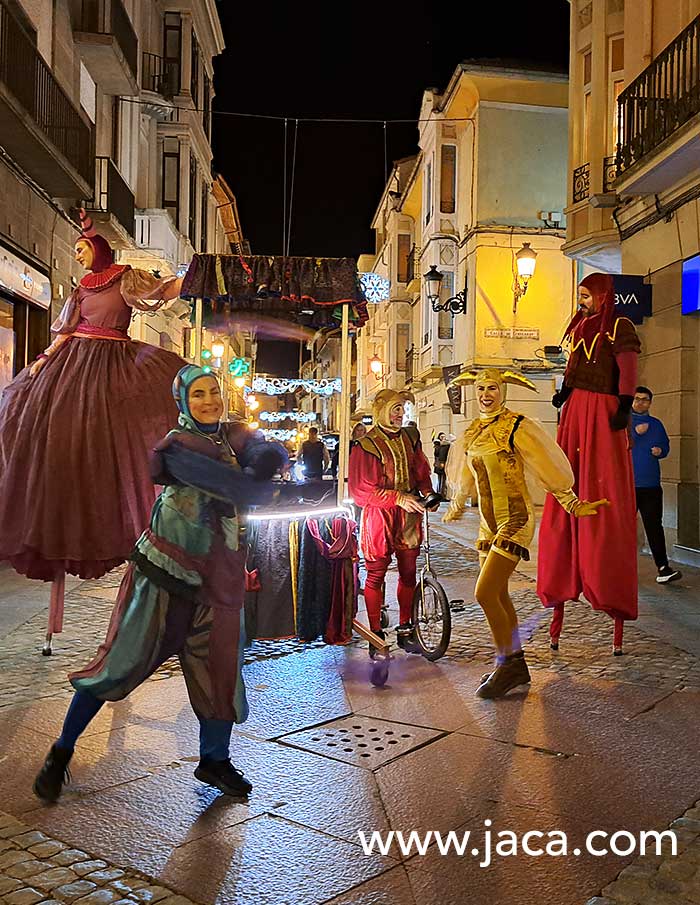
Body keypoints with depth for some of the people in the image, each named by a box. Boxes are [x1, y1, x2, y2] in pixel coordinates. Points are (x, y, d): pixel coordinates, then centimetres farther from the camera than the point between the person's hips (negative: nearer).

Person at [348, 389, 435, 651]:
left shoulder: (410, 437, 7)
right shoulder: (366, 446, -11)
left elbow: (421, 471, 19)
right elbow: (361, 491, -13)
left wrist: (427, 491, -1)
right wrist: (398, 498, -20)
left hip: (409, 514, 5)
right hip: (379, 516, -5)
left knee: (408, 573, 11)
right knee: (376, 575, 2)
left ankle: (405, 629, 25)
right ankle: (376, 634, 13)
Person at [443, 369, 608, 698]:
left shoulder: (516, 427, -10)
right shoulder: (473, 431, 11)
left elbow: (549, 471, -8)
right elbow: (465, 479, 26)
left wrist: (574, 506, -8)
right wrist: (454, 510, 36)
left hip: (515, 520, -7)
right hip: (489, 523, 7)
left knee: (484, 594, -12)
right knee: (497, 595, 11)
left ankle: (507, 665, 4)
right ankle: (516, 665, 24)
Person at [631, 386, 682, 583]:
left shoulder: (656, 424, 15)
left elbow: (666, 446, 22)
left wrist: (660, 451, -1)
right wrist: (635, 432, -18)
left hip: (651, 485, 3)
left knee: (654, 526, -2)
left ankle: (663, 569, -5)